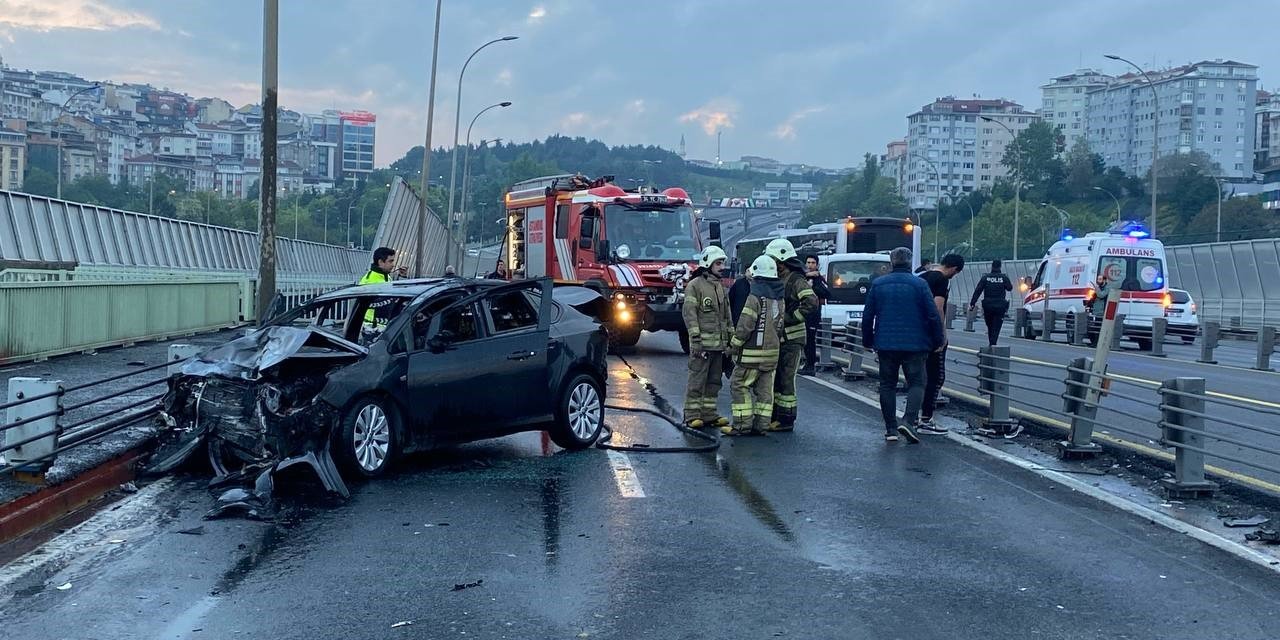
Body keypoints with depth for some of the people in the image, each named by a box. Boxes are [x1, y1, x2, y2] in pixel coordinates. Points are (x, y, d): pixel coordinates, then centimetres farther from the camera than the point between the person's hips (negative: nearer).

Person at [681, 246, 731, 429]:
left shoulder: (721, 287, 18)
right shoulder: (695, 285, -5)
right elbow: (689, 313, -11)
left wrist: (729, 339, 16)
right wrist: (695, 339, -17)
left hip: (719, 343, 7)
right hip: (702, 342, -7)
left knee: (714, 380, 10)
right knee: (697, 380, -5)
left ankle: (709, 414, 17)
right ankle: (692, 415, 1)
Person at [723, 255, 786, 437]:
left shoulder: (755, 297, -15)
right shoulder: (779, 298, 10)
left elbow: (745, 326, -17)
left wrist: (733, 346, -7)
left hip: (753, 352, -8)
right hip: (772, 350, 8)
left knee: (739, 386, 0)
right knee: (765, 389, 10)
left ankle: (743, 425, -2)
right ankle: (761, 425, 11)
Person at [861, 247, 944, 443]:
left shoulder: (878, 284, 3)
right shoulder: (919, 284, -5)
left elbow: (867, 315, 6)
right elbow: (933, 315, -7)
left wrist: (868, 340, 16)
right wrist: (937, 341, 4)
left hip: (885, 344, 3)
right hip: (914, 344, -2)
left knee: (887, 385, 11)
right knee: (916, 383, 5)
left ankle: (891, 428, 10)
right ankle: (908, 421, -15)